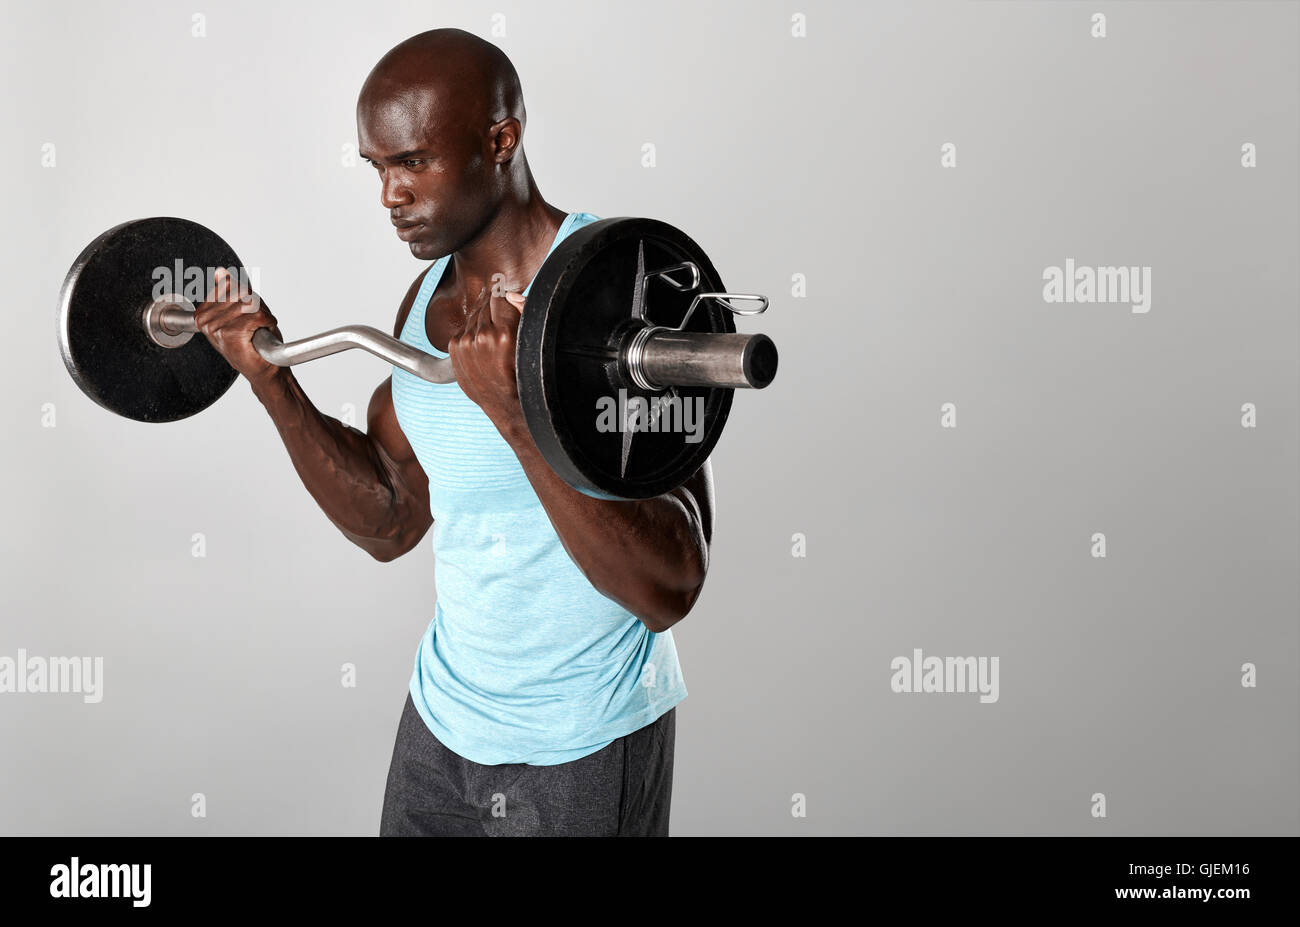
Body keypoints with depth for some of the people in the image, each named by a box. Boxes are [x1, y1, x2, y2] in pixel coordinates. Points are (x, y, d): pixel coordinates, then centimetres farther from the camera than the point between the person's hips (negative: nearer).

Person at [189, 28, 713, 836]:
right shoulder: (427, 298, 2)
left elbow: (668, 589, -27)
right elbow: (387, 525, 9)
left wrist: (516, 414, -38)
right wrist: (270, 377, 0)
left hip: (582, 749, -7)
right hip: (443, 718, 7)